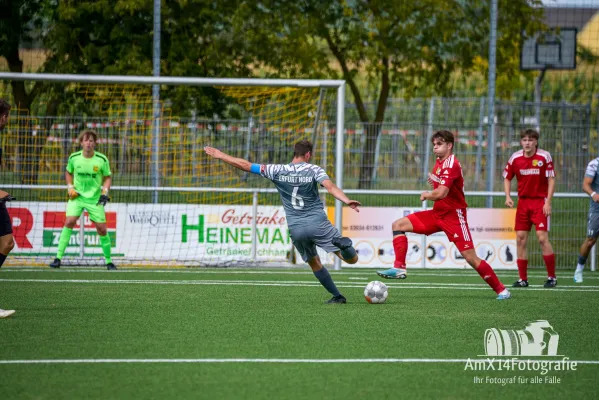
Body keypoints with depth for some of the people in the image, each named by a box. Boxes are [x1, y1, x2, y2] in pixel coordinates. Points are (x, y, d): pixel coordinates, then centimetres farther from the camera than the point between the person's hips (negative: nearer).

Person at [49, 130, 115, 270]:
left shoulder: (102, 160, -7)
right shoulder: (74, 158, -4)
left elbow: (107, 177, 6)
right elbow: (68, 173, 15)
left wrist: (105, 191, -10)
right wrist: (70, 187, 0)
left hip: (95, 199, 0)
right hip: (77, 196, 0)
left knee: (102, 229, -3)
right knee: (69, 221, -19)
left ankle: (108, 261, 14)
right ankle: (58, 258, -16)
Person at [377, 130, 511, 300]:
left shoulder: (451, 164, -19)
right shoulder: (439, 162, 9)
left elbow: (441, 193, -28)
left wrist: (426, 195, -8)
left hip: (453, 215, -9)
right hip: (438, 213, 9)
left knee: (471, 258, -11)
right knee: (398, 225, 0)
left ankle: (500, 289, 1)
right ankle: (399, 268, -5)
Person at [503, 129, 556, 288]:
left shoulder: (544, 157, -9)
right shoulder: (515, 158, 0)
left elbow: (551, 180, -7)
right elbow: (507, 178, 11)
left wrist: (548, 203, -13)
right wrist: (508, 197, -4)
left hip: (540, 201, -4)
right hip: (523, 202, 4)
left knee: (542, 238, -12)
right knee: (520, 239, 0)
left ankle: (552, 277, -1)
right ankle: (523, 279, 7)